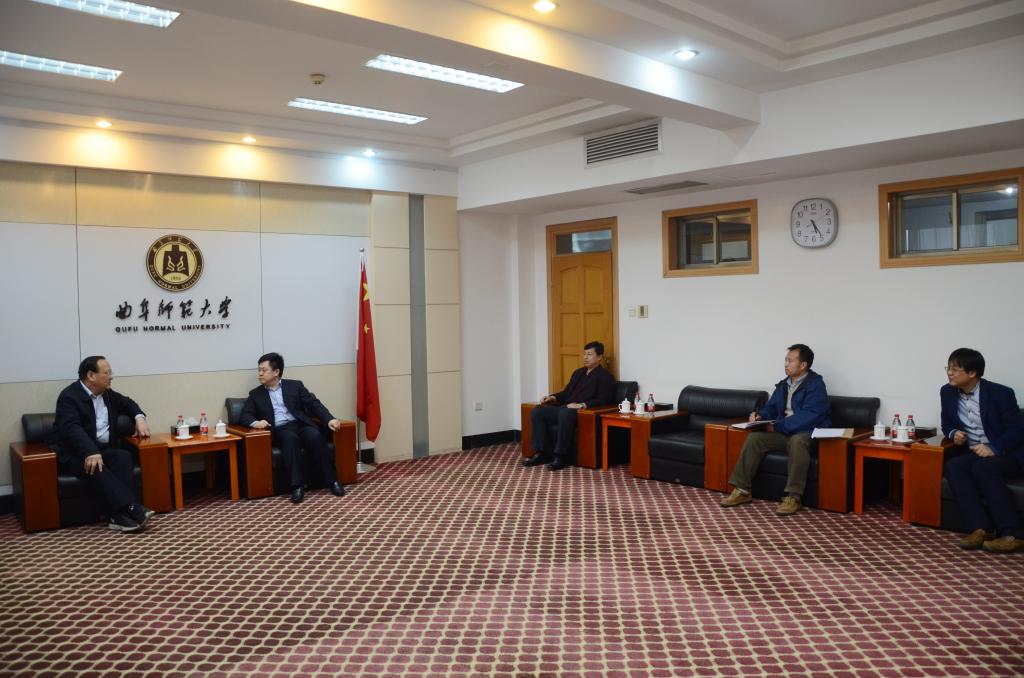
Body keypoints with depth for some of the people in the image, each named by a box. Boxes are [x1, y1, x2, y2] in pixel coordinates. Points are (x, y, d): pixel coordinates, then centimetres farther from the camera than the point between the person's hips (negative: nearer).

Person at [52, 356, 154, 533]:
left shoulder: (107, 393, 11)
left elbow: (127, 403, 30)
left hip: (103, 449, 6)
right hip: (74, 453, -6)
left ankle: (118, 515, -38)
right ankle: (132, 509, -47)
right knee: (95, 466, -37)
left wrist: (139, 418, 7)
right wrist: (91, 452, -43)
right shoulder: (69, 396, -12)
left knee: (124, 456, -26)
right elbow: (72, 428, -28)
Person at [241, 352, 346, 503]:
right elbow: (245, 415, 11)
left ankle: (333, 480, -26)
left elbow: (314, 404, 7)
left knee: (315, 436, -33)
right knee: (291, 438, -36)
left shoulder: (295, 385, 15)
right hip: (279, 430, 0)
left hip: (300, 424, 0)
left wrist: (329, 419, -10)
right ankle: (297, 486, -39)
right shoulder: (255, 394, 18)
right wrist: (254, 422, -14)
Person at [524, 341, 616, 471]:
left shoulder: (605, 376, 2)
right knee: (537, 411, -12)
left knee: (565, 413, -40)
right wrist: (553, 397, 8)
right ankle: (541, 453, -12)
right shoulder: (578, 373, 25)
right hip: (566, 408, 8)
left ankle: (561, 457, -31)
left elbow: (604, 399, -12)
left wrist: (582, 405, -24)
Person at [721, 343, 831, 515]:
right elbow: (771, 407, 20)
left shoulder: (815, 385, -11)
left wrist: (778, 425, -26)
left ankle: (793, 497, -36)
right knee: (754, 437, -17)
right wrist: (760, 415, -4)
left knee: (797, 440, -40)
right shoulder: (783, 385, 12)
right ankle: (742, 490, -16)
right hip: (784, 431, 7)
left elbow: (810, 416, -23)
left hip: (808, 433, -7)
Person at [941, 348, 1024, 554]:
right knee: (952, 466, -27)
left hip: (1006, 454, -5)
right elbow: (947, 425, 15)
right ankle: (981, 528, -32)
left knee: (983, 467, -35)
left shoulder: (1000, 393, -11)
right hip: (973, 453, 5)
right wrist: (953, 434, -8)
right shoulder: (947, 392, 3)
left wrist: (994, 448, -27)